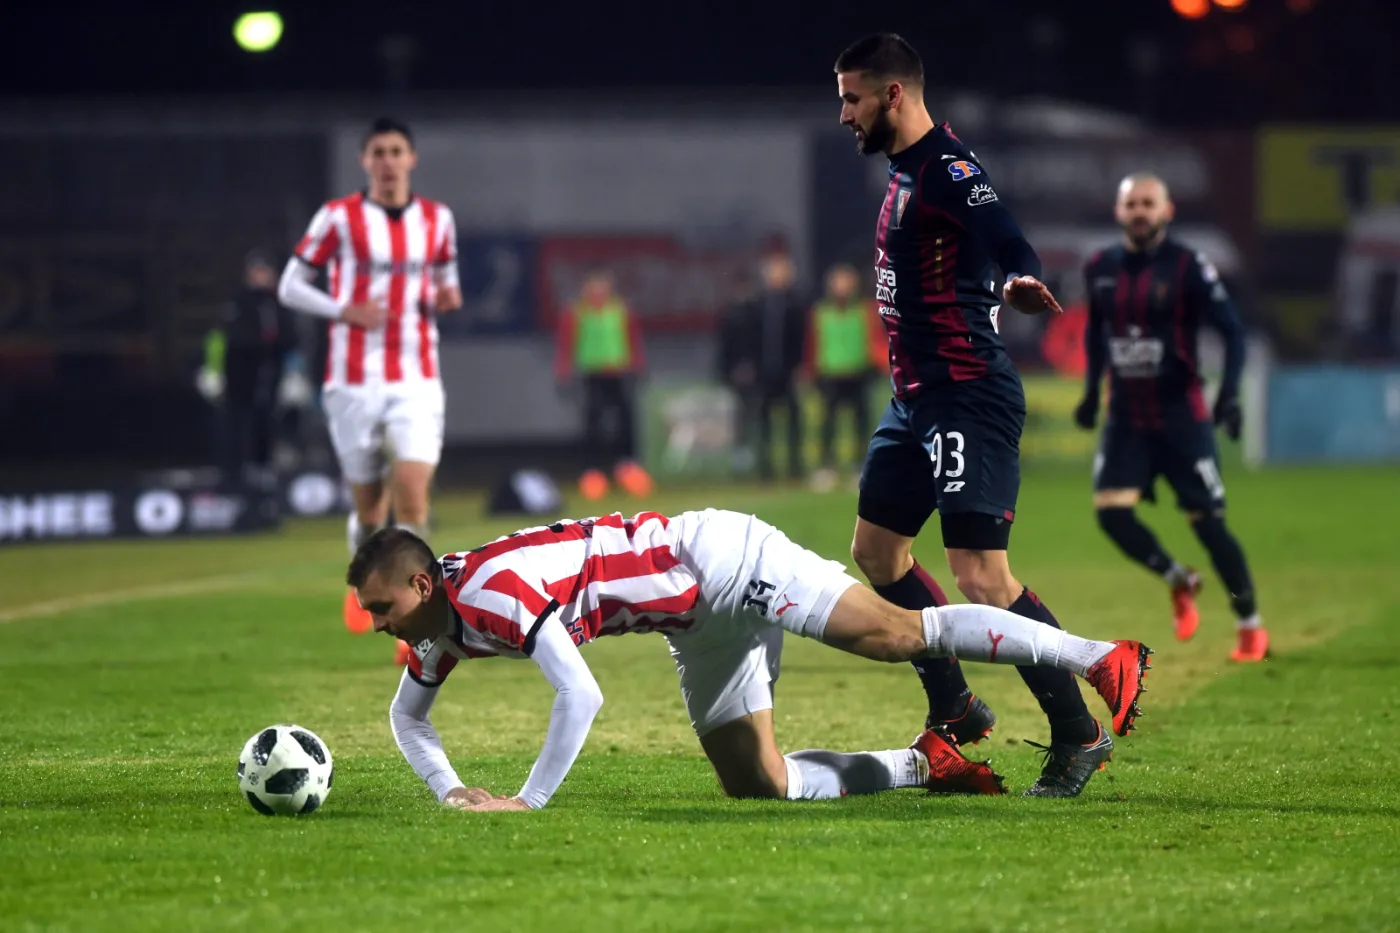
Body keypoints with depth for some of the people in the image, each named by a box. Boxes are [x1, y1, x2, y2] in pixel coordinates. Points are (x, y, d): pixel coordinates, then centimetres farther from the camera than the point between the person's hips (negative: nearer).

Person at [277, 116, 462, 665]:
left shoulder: (437, 219, 7)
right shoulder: (338, 218, -2)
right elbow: (291, 287, 1)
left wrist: (446, 296, -2)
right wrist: (345, 311, -15)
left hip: (416, 381, 1)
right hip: (354, 382, -1)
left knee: (412, 492, -16)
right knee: (369, 504, 7)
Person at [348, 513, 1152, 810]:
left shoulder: (492, 591, -27)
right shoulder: (442, 632, 2)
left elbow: (583, 696, -34)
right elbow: (409, 715, 19)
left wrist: (530, 800, -25)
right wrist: (451, 791, 1)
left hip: (713, 558, -9)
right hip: (700, 619, 9)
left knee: (900, 634, -16)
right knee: (758, 785, 4)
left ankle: (1100, 658, -13)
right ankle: (924, 765, 16)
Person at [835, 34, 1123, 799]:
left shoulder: (948, 169, -16)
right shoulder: (905, 173, 14)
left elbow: (1005, 242, -32)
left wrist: (1019, 281, -53)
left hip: (967, 398, -11)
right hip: (917, 398, 11)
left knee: (979, 575, -15)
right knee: (876, 551, 17)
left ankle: (1078, 734, -6)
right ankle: (955, 712, 28)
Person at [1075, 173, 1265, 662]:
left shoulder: (1188, 267, -11)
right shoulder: (1100, 269, 3)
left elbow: (1232, 330, -11)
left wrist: (1229, 393, -23)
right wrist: (1091, 390, 15)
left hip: (1181, 416, -4)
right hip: (1125, 416, 4)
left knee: (1207, 521, -5)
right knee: (1111, 512, -12)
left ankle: (1250, 627, 10)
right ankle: (1179, 581, 15)